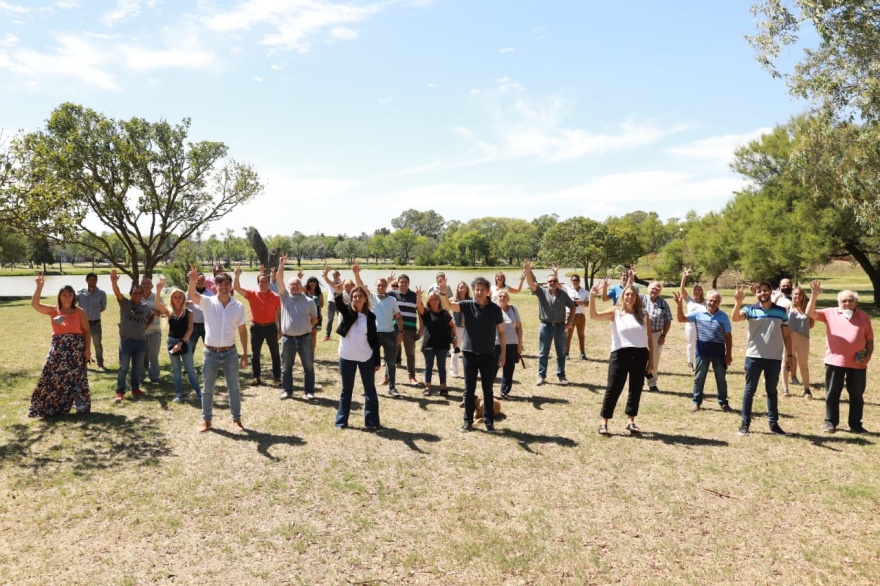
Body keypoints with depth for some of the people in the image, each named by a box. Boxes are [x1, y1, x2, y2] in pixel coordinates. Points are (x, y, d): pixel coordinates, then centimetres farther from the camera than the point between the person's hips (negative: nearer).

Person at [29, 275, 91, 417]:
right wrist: (39, 286, -16)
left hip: (76, 350, -2)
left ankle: (82, 407, 9)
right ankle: (50, 408, 15)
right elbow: (34, 304, -8)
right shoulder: (53, 311, 4)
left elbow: (87, 332, -1)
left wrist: (88, 349, -8)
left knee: (76, 378, 1)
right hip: (58, 350, 2)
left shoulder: (80, 312, -1)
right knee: (53, 379, 3)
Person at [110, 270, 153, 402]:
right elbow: (117, 293, -23)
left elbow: (152, 316, 29)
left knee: (138, 367, 12)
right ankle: (120, 392, 3)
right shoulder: (125, 303, -4)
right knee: (123, 367, -2)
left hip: (141, 340, 4)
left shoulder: (145, 307, 9)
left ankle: (135, 388, 23)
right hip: (126, 340, -4)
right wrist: (114, 282, -42)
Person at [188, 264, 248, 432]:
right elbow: (192, 295, -25)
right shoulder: (208, 302, -5)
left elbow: (242, 330, 4)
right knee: (207, 389, 10)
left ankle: (236, 419, 22)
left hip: (230, 352, 1)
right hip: (211, 353, -1)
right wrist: (193, 280, -45)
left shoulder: (238, 306, -2)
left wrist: (244, 353, 3)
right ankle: (206, 419, 24)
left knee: (234, 388, 9)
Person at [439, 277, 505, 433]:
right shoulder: (467, 305, -3)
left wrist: (503, 354, 0)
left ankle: (489, 421, 18)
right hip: (469, 353, 0)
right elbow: (448, 305, -19)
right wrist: (443, 292, -39)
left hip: (488, 355, 0)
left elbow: (501, 332, 4)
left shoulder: (495, 309, -1)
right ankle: (468, 421, 17)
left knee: (488, 390, 8)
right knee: (469, 390, 8)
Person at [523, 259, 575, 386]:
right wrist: (527, 271, -35)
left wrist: (569, 322, 2)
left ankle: (561, 376, 20)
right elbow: (531, 284, -19)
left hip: (560, 326, 2)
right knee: (543, 353, 5)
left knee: (561, 353, 10)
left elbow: (572, 307, 11)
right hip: (546, 326, -1)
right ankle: (541, 376, 15)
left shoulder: (563, 294, 2)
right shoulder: (542, 292, -3)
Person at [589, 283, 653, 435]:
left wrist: (651, 359, 7)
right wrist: (592, 297, -26)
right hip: (620, 354, -3)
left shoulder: (644, 314, 7)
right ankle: (604, 422, 9)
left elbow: (649, 338, 10)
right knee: (613, 388, 0)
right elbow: (594, 315, -13)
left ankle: (631, 421, 25)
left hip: (640, 355, 3)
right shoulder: (615, 312, 0)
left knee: (636, 389, 11)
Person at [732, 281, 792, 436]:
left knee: (772, 390, 12)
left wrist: (789, 355, 6)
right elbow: (735, 318, -22)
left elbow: (786, 335, 10)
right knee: (750, 390, 4)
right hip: (754, 356, -2)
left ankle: (773, 423, 20)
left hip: (774, 358, 2)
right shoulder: (751, 310, -1)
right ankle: (745, 423, 10)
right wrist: (738, 302, -38)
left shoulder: (781, 312, 6)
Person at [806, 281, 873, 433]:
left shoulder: (864, 317, 6)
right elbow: (810, 313, -11)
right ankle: (830, 423, 17)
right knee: (832, 394, 6)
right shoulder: (830, 313, 2)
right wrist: (814, 296, -24)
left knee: (856, 395, 10)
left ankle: (855, 425, 21)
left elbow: (869, 339, 9)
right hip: (834, 362, -1)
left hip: (857, 364, 1)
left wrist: (868, 356, -3)